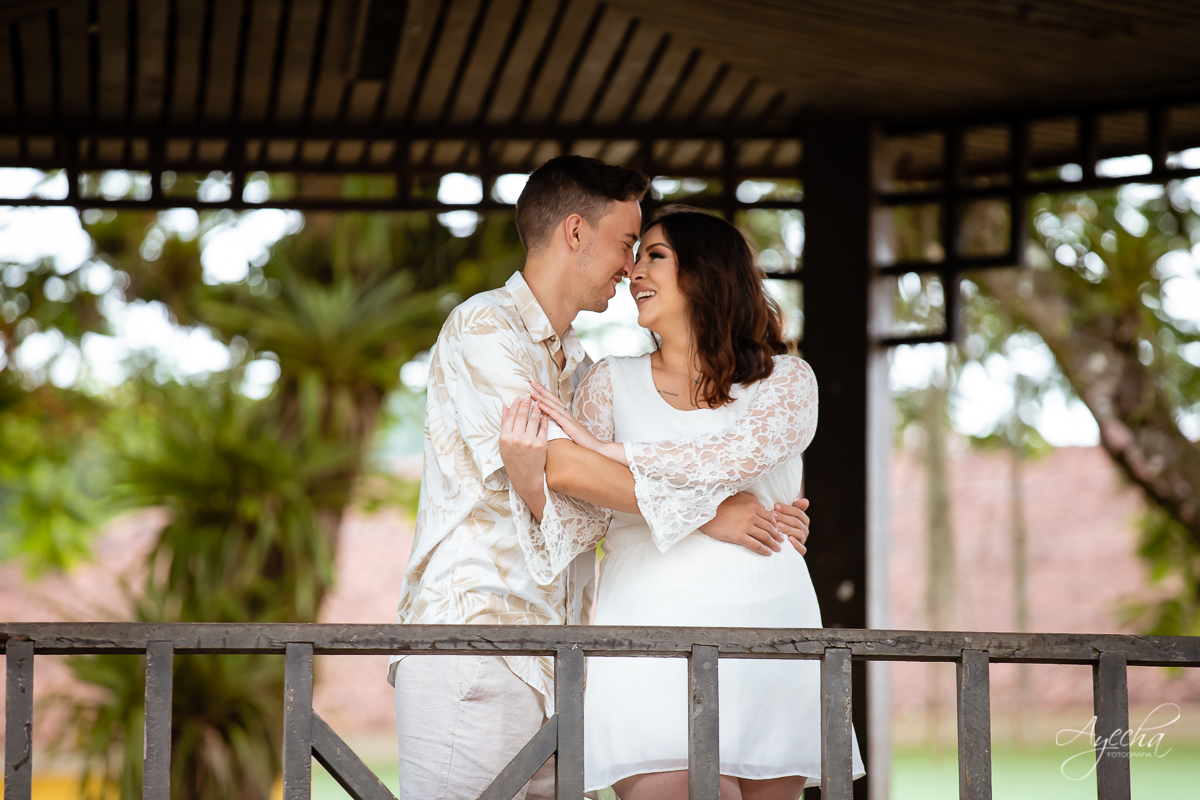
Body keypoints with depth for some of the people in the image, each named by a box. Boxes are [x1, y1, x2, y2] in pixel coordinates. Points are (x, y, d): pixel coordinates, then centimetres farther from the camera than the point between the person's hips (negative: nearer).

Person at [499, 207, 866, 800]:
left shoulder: (786, 380, 10)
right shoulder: (612, 383, 14)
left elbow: (738, 456, -12)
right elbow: (581, 521, 3)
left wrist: (603, 448, -10)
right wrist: (531, 478, -18)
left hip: (770, 624, 1)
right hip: (654, 644, 0)